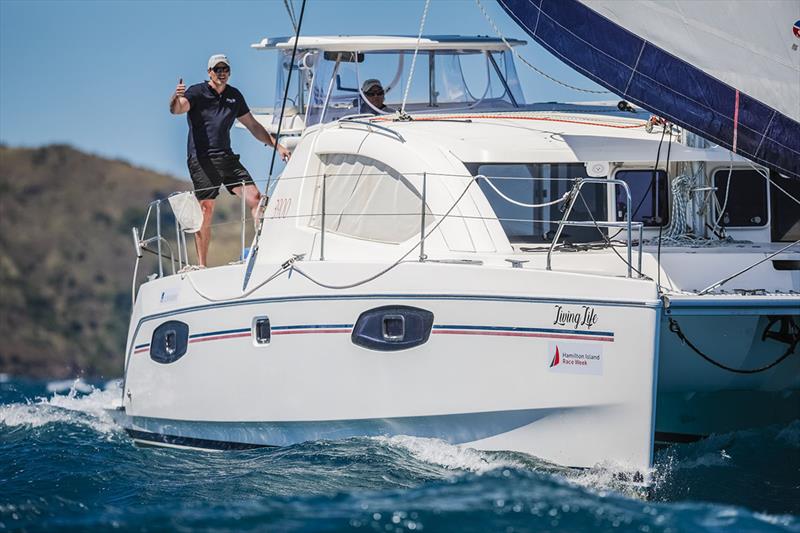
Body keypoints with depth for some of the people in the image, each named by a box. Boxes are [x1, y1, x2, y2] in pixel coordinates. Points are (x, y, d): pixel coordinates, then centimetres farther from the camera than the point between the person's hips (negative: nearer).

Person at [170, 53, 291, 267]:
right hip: (202, 159, -5)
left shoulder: (234, 96, 15)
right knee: (206, 210, -7)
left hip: (227, 157, 5)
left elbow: (252, 125, 23)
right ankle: (201, 265, -3)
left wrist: (276, 145, 17)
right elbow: (177, 108, -21)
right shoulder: (197, 93, -1)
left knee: (255, 198, -7)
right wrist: (176, 98, -45)